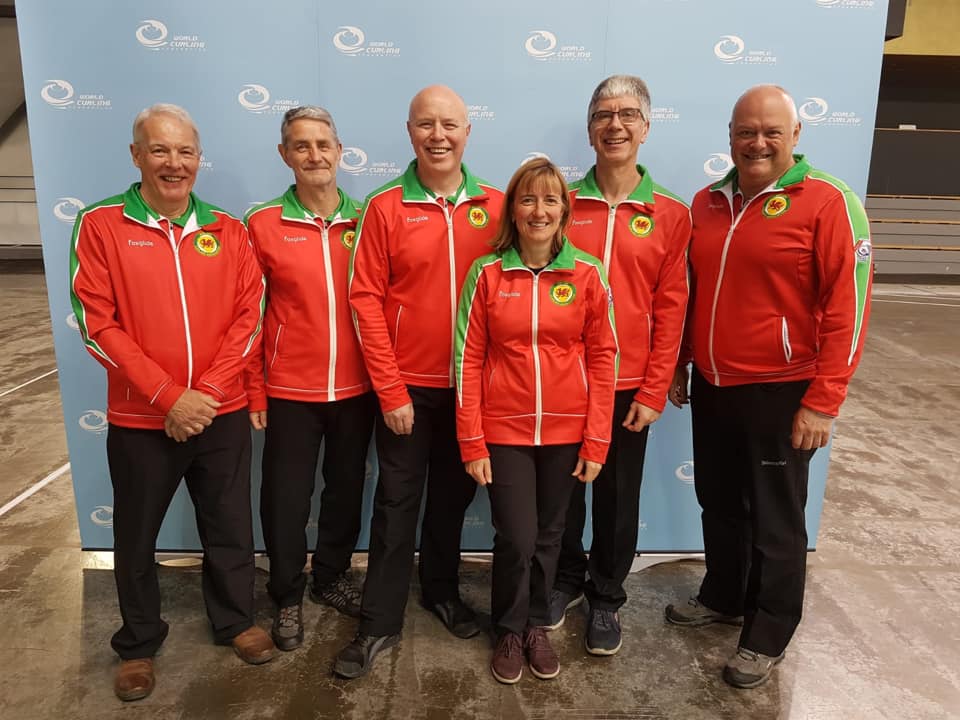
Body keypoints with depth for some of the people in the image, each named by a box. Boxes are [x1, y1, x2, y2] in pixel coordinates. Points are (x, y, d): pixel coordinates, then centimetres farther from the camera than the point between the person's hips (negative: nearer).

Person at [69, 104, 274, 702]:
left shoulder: (226, 230, 3)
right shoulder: (100, 226, -4)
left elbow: (250, 315, -1)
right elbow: (98, 324, -9)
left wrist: (208, 392, -12)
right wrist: (169, 397, -16)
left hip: (223, 415, 2)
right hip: (140, 420, -1)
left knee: (231, 529, 14)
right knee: (136, 539, 14)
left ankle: (236, 621, 37)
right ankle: (139, 643, 36)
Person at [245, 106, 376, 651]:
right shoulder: (263, 225, -5)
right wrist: (253, 391, -4)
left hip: (356, 388, 2)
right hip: (289, 390, -2)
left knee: (347, 488, 17)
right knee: (287, 498, 10)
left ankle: (332, 576, 40)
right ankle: (288, 596, 33)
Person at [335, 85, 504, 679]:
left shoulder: (496, 205, 1)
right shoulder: (385, 207, -5)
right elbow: (366, 300, -8)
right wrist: (390, 389, -11)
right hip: (407, 385, -2)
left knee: (454, 494, 17)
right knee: (397, 503, 6)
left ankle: (442, 589, 40)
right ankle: (381, 622, 22)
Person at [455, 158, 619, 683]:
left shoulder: (588, 274, -2)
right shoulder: (487, 274, -3)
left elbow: (603, 358, 0)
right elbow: (469, 359, -3)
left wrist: (596, 442, -3)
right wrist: (471, 443, -6)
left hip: (566, 431, 1)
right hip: (504, 430, -1)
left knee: (548, 536, 14)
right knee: (516, 539, 1)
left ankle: (536, 626, 38)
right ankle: (509, 631, 28)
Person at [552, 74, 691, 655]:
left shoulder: (669, 214, -1)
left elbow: (670, 310, -2)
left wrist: (653, 391, -5)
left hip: (629, 384, 0)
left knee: (619, 496, 12)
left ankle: (607, 598, 34)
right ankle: (567, 580, 38)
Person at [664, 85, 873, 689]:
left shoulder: (829, 202, -11)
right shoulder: (708, 203, 7)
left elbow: (847, 306, -15)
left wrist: (823, 401, -18)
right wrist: (678, 364, 14)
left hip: (780, 393, -5)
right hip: (713, 387, 6)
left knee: (775, 520, 9)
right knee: (719, 505, 19)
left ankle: (769, 636, 28)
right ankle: (723, 597, 41)